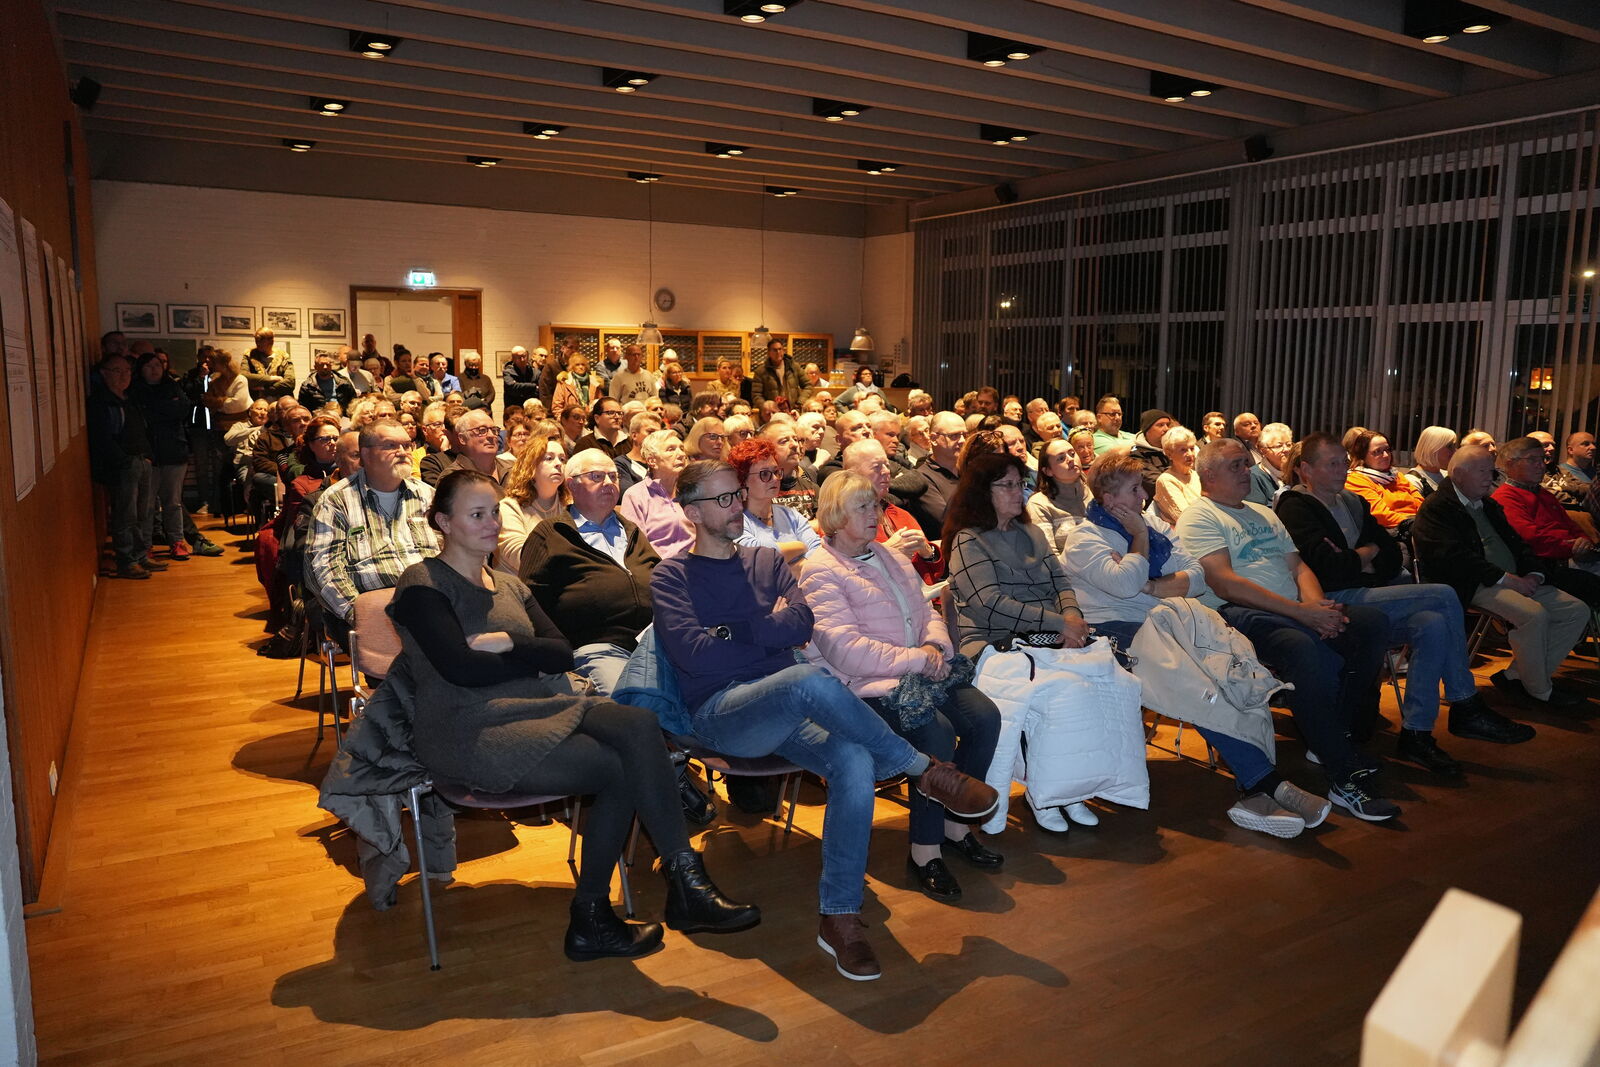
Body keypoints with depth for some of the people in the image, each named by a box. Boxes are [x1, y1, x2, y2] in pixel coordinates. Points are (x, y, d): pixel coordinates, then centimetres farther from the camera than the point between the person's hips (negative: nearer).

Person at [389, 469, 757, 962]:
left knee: (638, 724, -23)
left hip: (539, 708, 6)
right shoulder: (423, 585, 1)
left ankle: (685, 882, -22)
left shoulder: (509, 585, 22)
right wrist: (536, 658, -2)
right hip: (469, 731, -6)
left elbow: (564, 651, 8)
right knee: (614, 768, -23)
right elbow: (462, 669, -14)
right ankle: (590, 919, -9)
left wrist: (508, 643, -10)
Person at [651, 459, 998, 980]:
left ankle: (839, 917, -20)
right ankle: (925, 771, -17)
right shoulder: (672, 576, 8)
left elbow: (801, 624, 2)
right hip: (719, 712, -4)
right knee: (810, 680, -37)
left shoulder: (767, 562, 20)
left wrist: (731, 631, -6)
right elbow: (691, 654, -10)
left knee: (856, 762, -29)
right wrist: (768, 629, -1)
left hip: (785, 710, 5)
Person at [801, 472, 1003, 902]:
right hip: (867, 686, -7)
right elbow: (845, 648, -17)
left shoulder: (890, 556, 20)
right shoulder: (820, 571, -6)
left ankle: (956, 826, 3)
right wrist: (915, 659, -18)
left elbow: (928, 612, 19)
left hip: (920, 671, 8)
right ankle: (925, 851, -15)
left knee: (985, 716, -13)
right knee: (936, 730, -29)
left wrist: (934, 645, -4)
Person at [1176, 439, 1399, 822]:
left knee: (1372, 622, -14)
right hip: (1237, 614, -8)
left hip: (1294, 610, 8)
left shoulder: (1264, 514, 28)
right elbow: (1225, 584, -12)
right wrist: (1301, 612, -17)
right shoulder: (1199, 517, 1)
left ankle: (1334, 738, -6)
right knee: (1305, 648, -36)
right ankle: (1344, 778, -30)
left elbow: (1298, 565, 19)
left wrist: (1317, 604, -5)